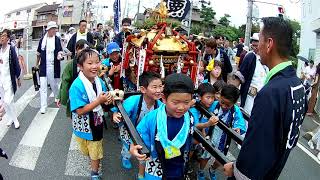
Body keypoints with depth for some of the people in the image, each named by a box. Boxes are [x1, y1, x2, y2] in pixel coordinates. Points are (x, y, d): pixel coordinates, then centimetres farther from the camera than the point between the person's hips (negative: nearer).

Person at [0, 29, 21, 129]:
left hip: (9, 78, -5)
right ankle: (10, 118, 28)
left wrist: (18, 78, -1)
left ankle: (15, 119, 11)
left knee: (8, 101, -9)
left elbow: (16, 63, -6)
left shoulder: (11, 49, -10)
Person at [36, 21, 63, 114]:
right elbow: (39, 53, 11)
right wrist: (37, 64, 16)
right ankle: (43, 106, 2)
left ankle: (57, 97, 44)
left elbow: (60, 51, 3)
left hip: (54, 67, 0)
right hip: (43, 66, 0)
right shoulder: (42, 40, 1)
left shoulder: (57, 39, -1)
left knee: (54, 84, 14)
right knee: (43, 87, -3)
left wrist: (60, 55, -20)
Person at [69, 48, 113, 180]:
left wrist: (107, 101, -18)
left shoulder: (99, 81, -10)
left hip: (96, 123, 4)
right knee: (86, 150, 24)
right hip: (83, 125, -4)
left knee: (96, 151, 20)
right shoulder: (77, 86, -29)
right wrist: (99, 101, -32)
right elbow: (80, 111, -30)